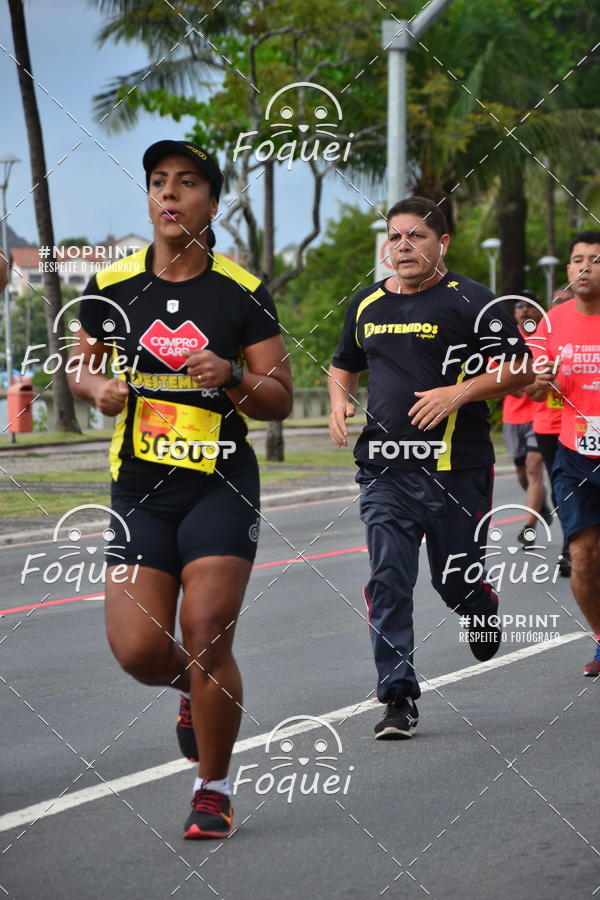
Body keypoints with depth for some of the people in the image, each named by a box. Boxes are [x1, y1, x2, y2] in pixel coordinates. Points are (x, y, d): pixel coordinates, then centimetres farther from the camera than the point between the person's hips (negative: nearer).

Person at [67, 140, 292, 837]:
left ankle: (213, 790, 8)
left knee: (206, 640, -11)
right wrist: (98, 387, -5)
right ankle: (195, 689, 30)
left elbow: (281, 401, 2)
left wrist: (231, 375, -17)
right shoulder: (111, 286, 4)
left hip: (221, 484, -2)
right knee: (137, 649, -7)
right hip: (140, 487, 2)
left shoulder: (243, 293, -1)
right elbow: (80, 367, 18)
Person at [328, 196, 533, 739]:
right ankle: (399, 699, -2)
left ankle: (484, 609, 42)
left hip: (455, 469, -3)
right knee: (388, 584, -7)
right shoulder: (366, 305, 12)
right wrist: (340, 401, 7)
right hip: (384, 470, 3)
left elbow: (521, 368, -5)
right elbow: (343, 366, 28)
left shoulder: (469, 302, -3)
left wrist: (458, 393, -17)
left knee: (455, 582, 6)